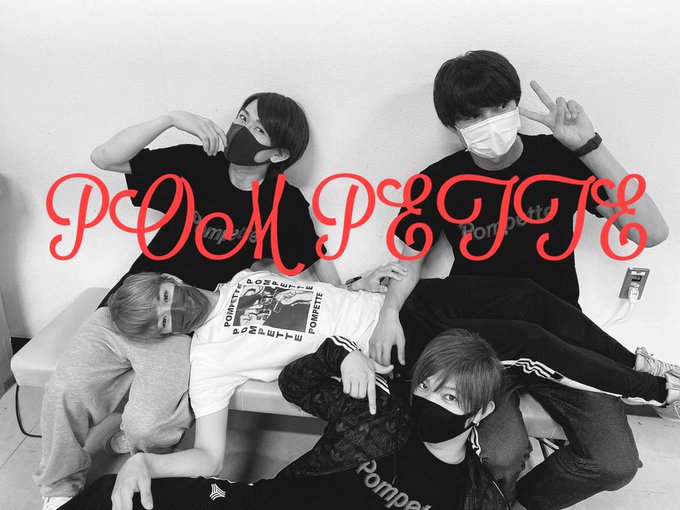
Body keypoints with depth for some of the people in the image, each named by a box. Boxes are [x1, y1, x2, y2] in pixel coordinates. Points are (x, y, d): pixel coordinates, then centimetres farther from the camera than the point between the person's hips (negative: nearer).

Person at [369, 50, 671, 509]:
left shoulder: (559, 159, -5)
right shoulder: (439, 182, -5)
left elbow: (652, 232, -12)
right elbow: (412, 257, 7)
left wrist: (589, 145, -20)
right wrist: (390, 313, -13)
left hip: (556, 331, 2)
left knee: (616, 463, -15)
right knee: (501, 454, -28)